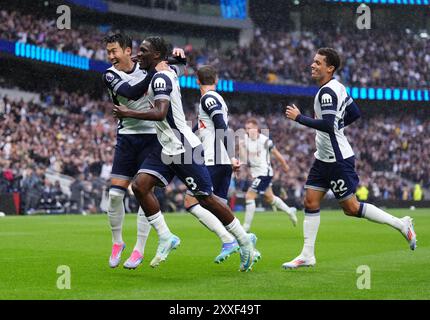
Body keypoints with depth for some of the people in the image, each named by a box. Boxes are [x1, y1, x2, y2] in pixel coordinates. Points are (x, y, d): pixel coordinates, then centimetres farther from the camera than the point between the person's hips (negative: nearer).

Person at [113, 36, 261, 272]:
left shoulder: (160, 78, -16)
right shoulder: (167, 74, 13)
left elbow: (160, 114, -29)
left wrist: (128, 113, -21)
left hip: (184, 149, -9)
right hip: (167, 150, 9)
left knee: (206, 198, -2)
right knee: (140, 185, -7)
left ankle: (247, 246, 10)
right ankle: (165, 237, -1)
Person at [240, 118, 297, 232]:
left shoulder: (265, 140, -16)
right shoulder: (245, 139, -1)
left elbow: (276, 154, -1)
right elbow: (244, 159, -5)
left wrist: (285, 166, 12)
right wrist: (241, 147, -22)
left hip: (264, 172, -7)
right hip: (255, 173, 7)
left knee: (249, 196, -15)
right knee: (269, 198, 20)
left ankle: (246, 226, -10)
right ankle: (290, 211, 41)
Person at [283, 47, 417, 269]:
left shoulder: (327, 92, -20)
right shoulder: (337, 87, 10)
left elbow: (328, 125, -30)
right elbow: (354, 114, 19)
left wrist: (298, 118, -23)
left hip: (338, 159, -10)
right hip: (324, 158, 10)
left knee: (351, 208, -2)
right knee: (310, 202, 5)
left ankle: (400, 224, 9)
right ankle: (307, 255, 7)